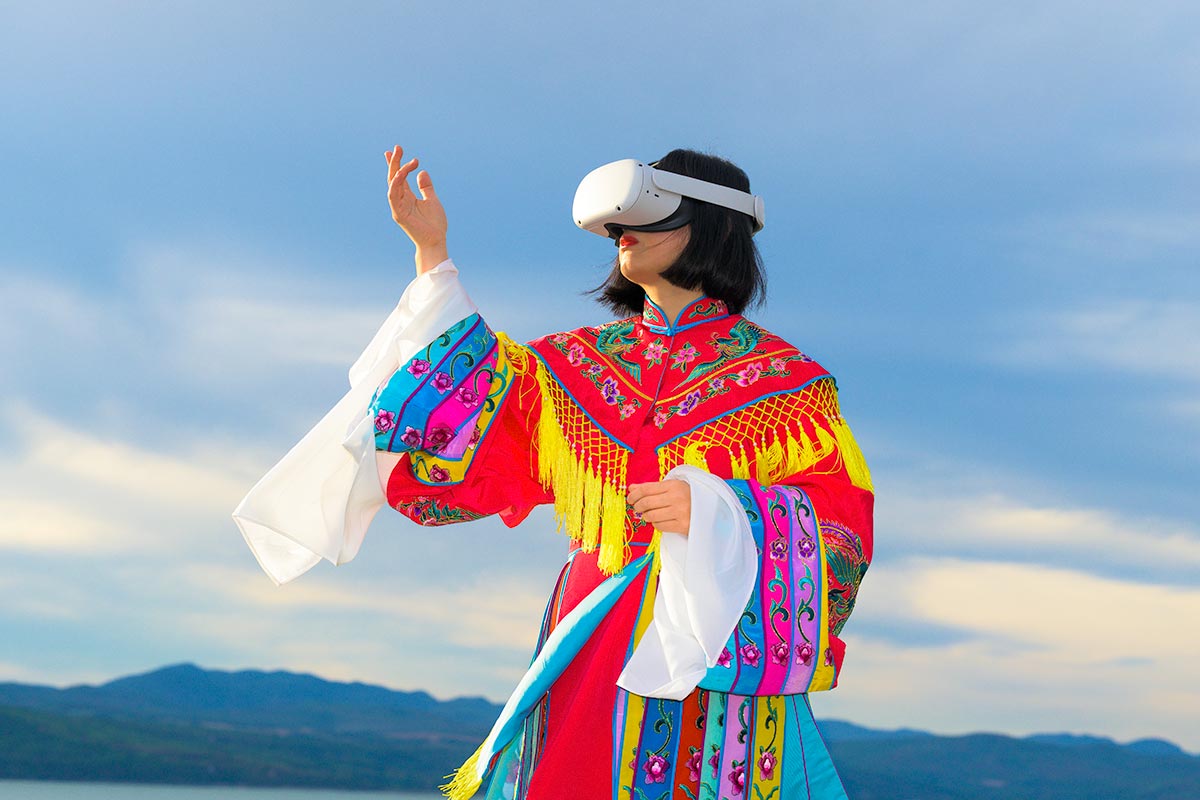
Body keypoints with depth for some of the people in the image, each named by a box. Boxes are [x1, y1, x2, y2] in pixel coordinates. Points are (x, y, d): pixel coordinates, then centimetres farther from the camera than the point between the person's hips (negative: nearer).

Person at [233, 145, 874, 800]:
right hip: (588, 652, 3)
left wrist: (714, 507, -17)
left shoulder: (785, 379, 4)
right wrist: (432, 253, 10)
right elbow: (457, 428, 10)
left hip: (716, 658, -3)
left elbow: (845, 513, -2)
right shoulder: (578, 364, 17)